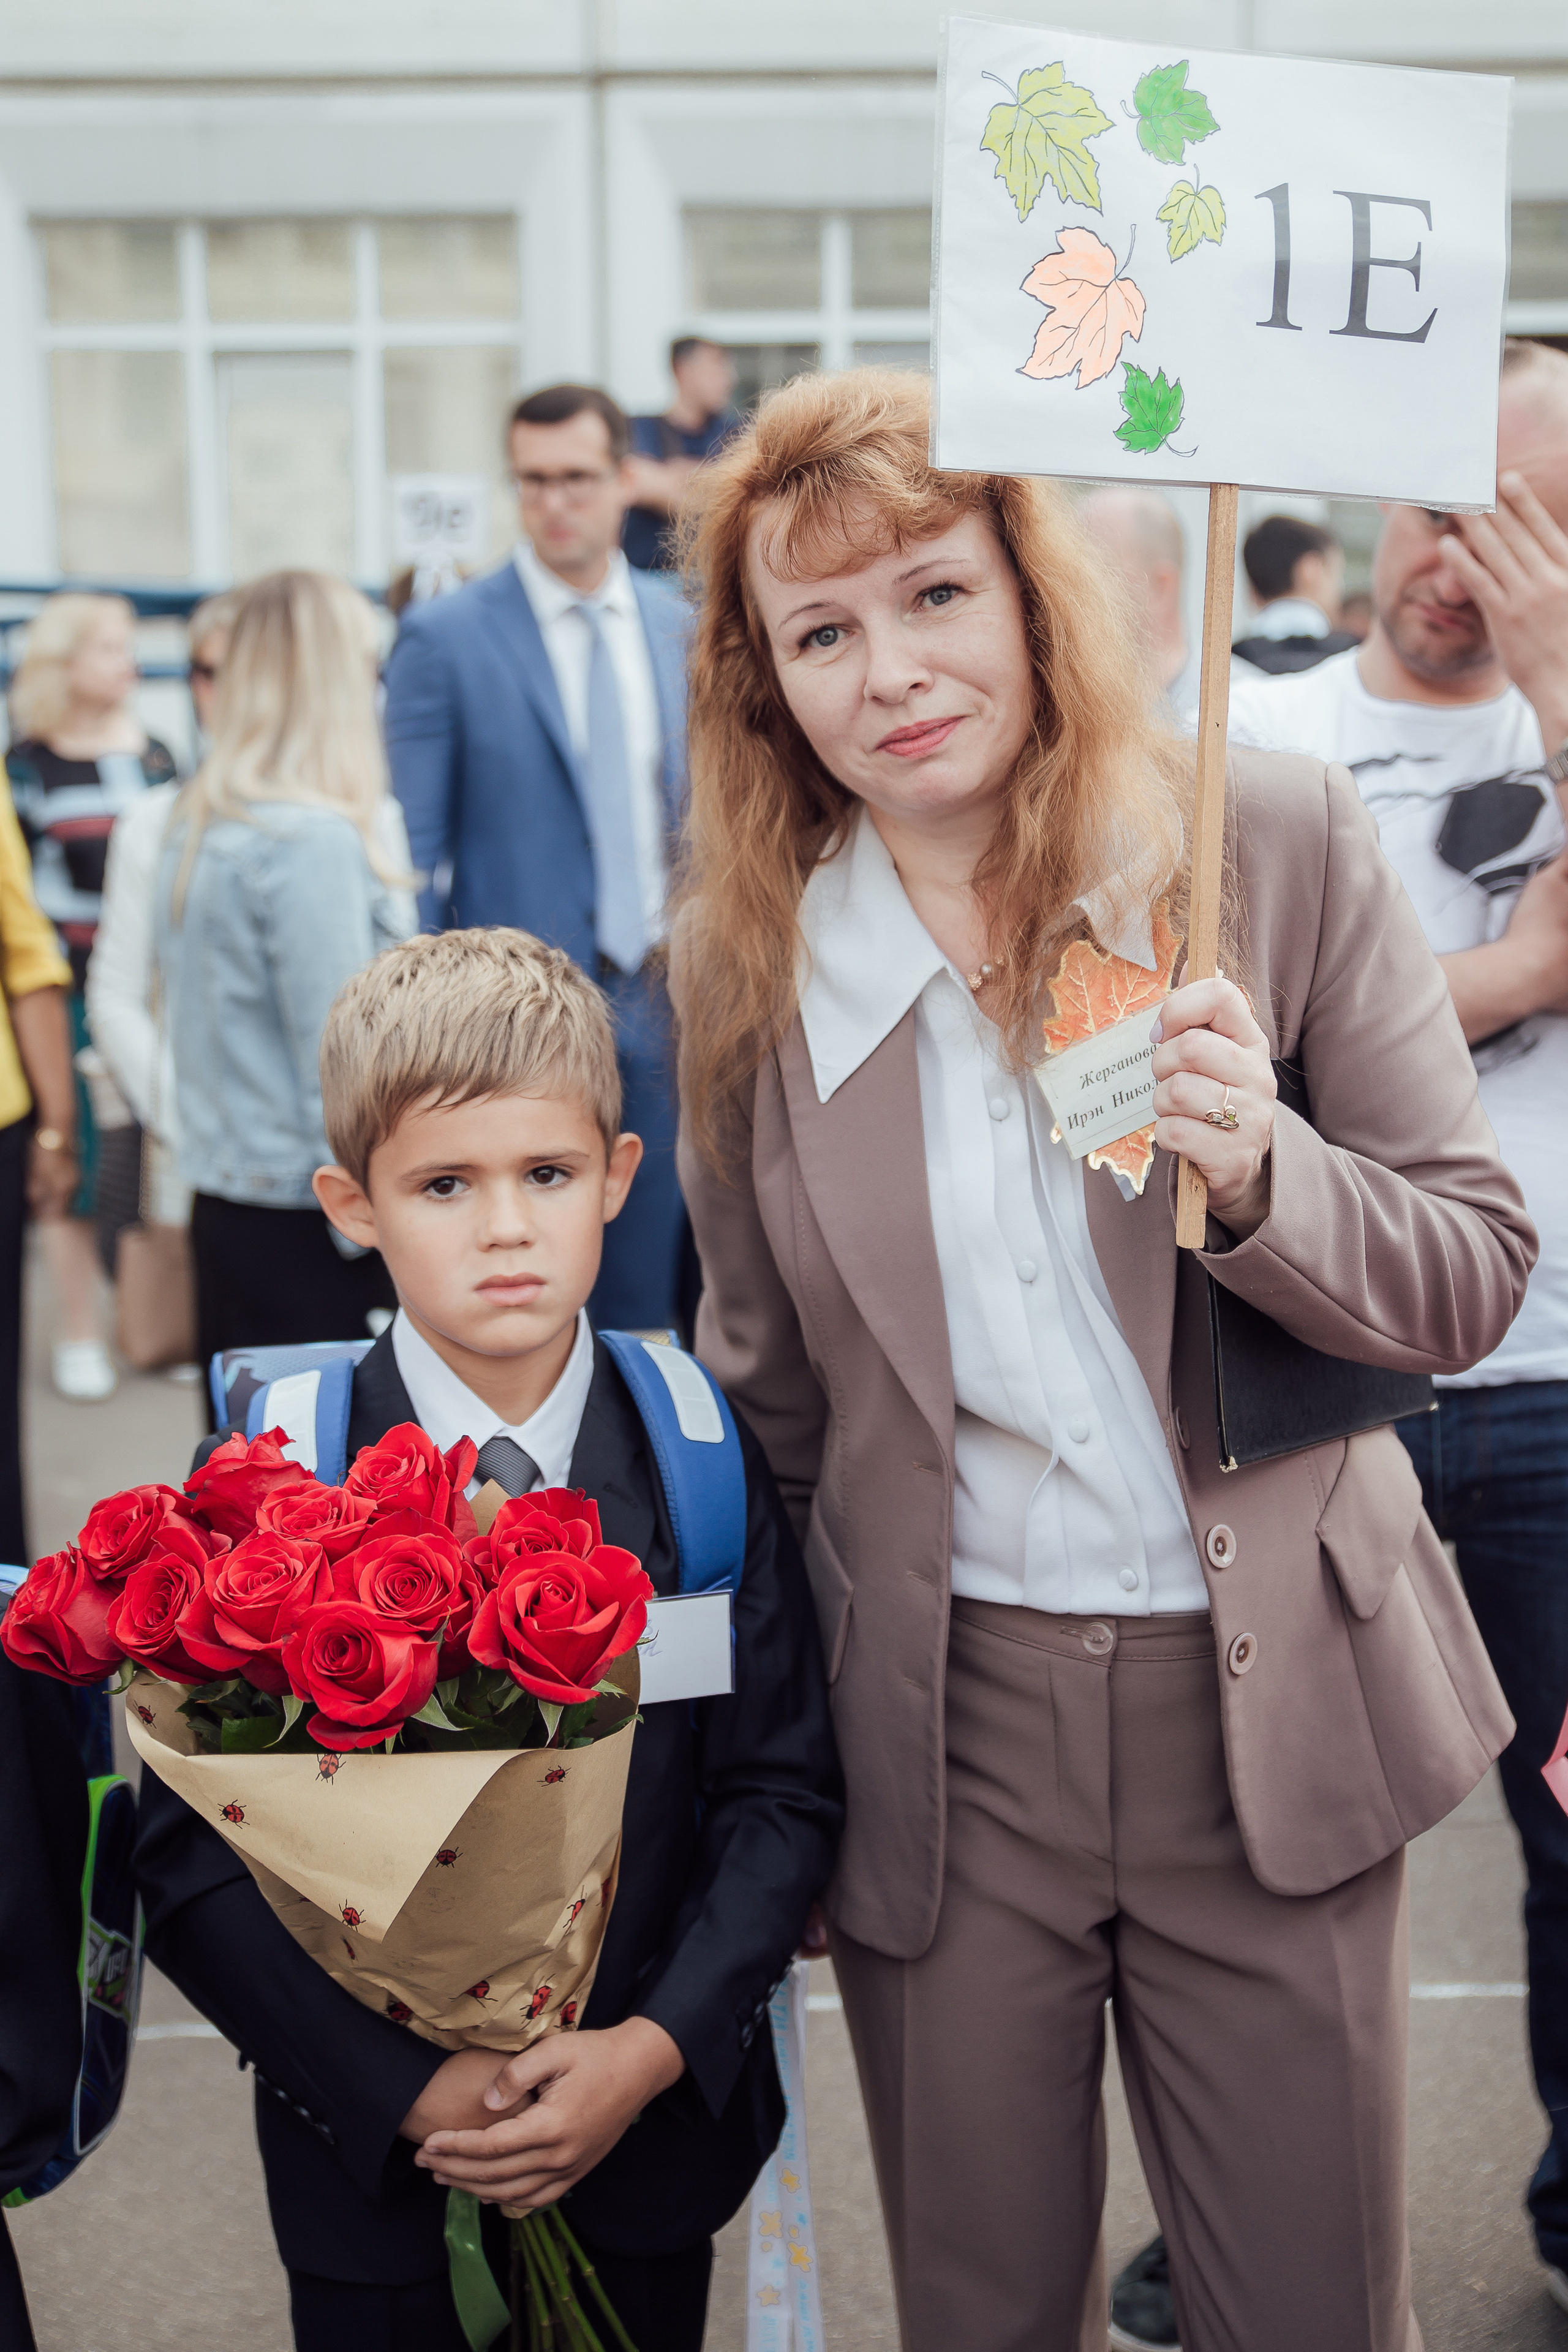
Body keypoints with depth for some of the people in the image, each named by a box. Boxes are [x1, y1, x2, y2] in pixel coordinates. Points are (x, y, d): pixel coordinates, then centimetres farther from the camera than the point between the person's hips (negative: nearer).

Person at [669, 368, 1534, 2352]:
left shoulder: (1276, 840, -8)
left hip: (1265, 1704, -1)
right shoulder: (741, 963, -2)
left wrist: (1255, 1170, -26)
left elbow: (1475, 1280, -5)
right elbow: (763, 1395, 7)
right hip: (940, 1725, 1)